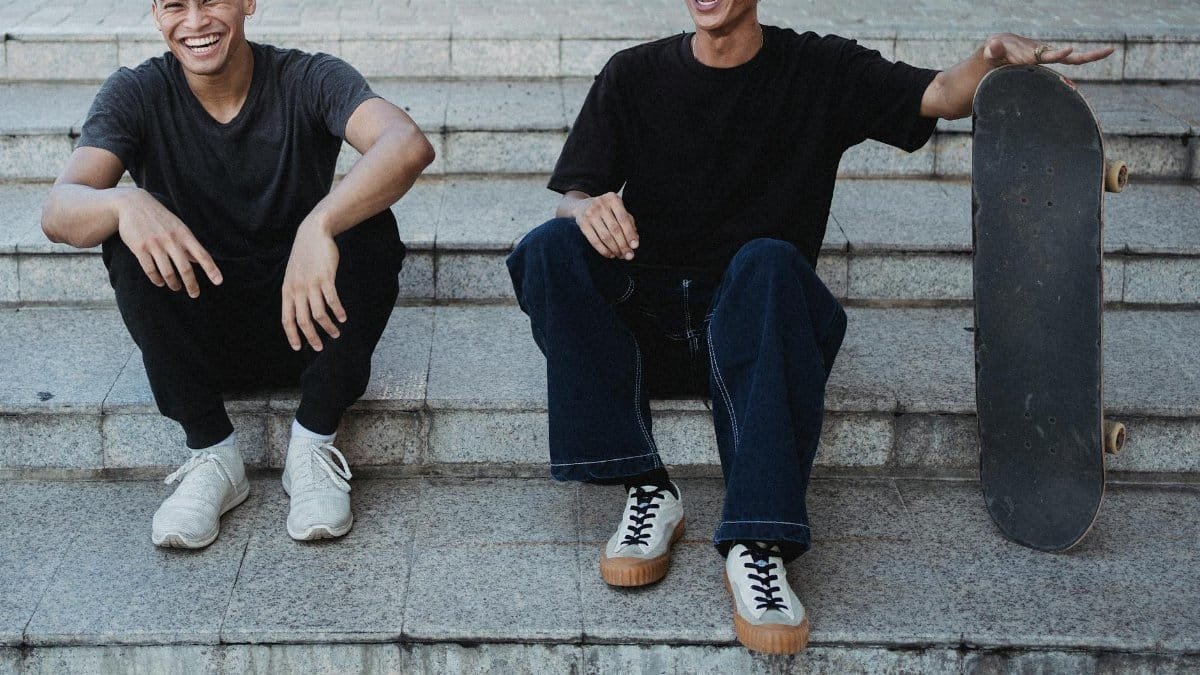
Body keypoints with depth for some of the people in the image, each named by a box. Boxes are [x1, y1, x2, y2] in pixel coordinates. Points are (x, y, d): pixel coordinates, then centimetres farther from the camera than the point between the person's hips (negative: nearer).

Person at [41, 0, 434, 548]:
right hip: (196, 335, 1)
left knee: (370, 226, -27)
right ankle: (213, 456, -16)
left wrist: (319, 225, -49)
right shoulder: (138, 93, -8)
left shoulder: (307, 79, -12)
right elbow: (58, 212, -22)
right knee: (128, 238, -25)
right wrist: (123, 204, -46)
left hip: (300, 323, -1)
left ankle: (313, 445, -14)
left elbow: (410, 145, -32)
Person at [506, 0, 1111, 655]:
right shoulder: (633, 75, 9)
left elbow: (945, 96, -5)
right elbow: (572, 198, 1)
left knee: (768, 261, -35)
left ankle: (757, 543, -42)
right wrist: (588, 209, -24)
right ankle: (647, 491, -26)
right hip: (643, 321, 2)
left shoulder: (821, 71, 8)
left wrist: (993, 56, -28)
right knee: (548, 249, -26)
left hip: (751, 323, -1)